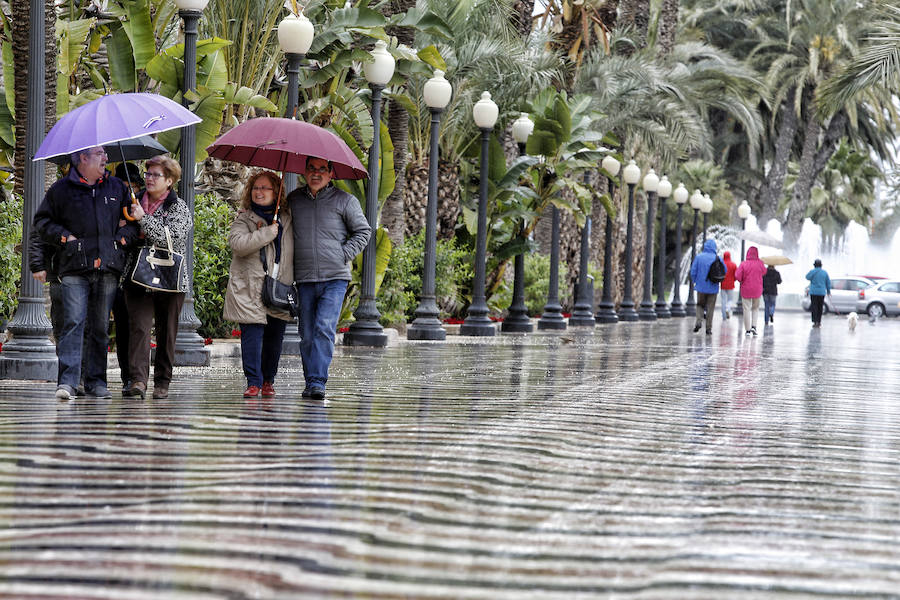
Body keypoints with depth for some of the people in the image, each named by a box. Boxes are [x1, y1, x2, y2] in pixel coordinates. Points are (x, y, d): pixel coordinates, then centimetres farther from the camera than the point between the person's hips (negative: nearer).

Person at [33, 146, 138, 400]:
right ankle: (67, 381, -16)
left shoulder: (117, 188, 15)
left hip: (108, 267, 3)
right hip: (75, 268, -3)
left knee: (100, 326, 5)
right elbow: (42, 220, 11)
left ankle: (96, 381, 11)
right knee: (74, 322, -13)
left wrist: (123, 237, 5)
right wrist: (64, 237, -2)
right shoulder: (61, 189, 6)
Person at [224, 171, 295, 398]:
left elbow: (296, 250, 24)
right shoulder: (244, 219, 3)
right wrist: (267, 233, -17)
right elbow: (237, 243, -16)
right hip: (251, 289, -3)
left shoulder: (287, 219, 14)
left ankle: (268, 380, 18)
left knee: (274, 336, 5)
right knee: (252, 333, -11)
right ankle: (254, 382, -8)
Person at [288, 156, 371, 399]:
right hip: (304, 280, 3)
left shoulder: (344, 201, 1)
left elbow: (363, 231, 8)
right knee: (307, 334, 3)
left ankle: (318, 382, -15)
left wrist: (344, 255, -3)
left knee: (324, 328, -15)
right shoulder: (293, 199, 9)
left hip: (335, 279, -3)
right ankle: (310, 382, 12)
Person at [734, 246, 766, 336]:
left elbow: (737, 275, -17)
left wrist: (742, 281, 2)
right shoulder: (760, 263, -8)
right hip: (757, 290, 1)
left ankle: (747, 330, 6)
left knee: (746, 309, 6)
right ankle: (753, 326, 3)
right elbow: (764, 272, 10)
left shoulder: (744, 264, -12)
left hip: (746, 289, -1)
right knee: (755, 308, 18)